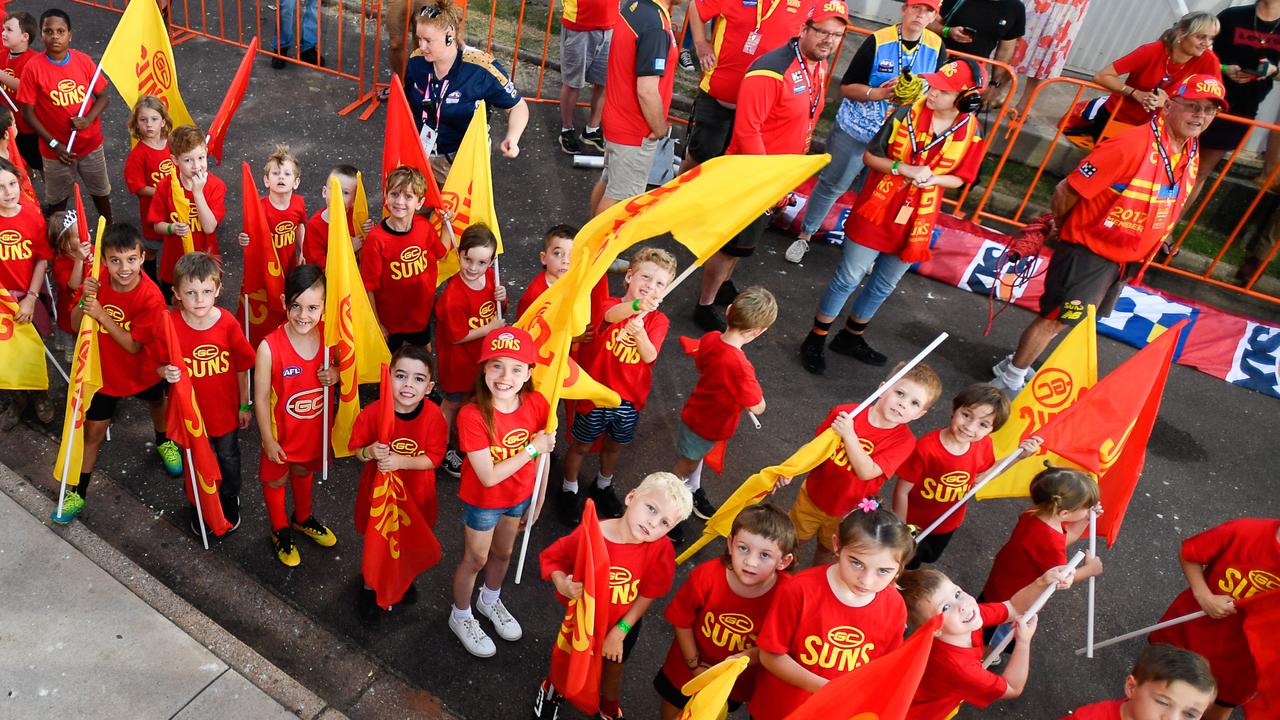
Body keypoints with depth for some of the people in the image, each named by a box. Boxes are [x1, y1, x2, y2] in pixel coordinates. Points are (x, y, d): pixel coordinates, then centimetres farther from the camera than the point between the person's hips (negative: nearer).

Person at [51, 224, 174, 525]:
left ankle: (164, 442, 61)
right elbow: (75, 325, -10)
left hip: (143, 371, -2)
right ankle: (76, 492, 26)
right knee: (93, 432, 10)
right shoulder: (98, 279, -18)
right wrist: (84, 301, -29)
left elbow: (133, 345, -27)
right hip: (104, 372, 2)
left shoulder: (150, 297, -30)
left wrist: (101, 314, -35)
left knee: (157, 403, 28)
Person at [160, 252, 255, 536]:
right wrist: (166, 372, -30)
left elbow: (242, 367, -8)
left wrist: (245, 405, 0)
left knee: (228, 457, 23)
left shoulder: (228, 323, -20)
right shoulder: (171, 325, -20)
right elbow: (160, 365, -6)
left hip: (225, 408, 0)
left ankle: (229, 501, 49)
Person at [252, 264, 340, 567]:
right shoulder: (269, 347, -29)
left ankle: (303, 518, 57)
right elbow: (261, 397, -18)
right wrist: (268, 440, -11)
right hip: (281, 430, -3)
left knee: (304, 472, 29)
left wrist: (335, 375, -23)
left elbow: (339, 368, 1)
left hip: (314, 426, 3)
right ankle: (280, 530, 48)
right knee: (275, 479, 21)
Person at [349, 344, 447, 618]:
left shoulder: (434, 416, -22)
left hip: (416, 493, 1)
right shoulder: (372, 412, -22)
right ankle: (369, 586, 47)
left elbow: (433, 459, -19)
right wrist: (371, 452, -31)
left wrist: (400, 461, -31)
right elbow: (357, 449, -9)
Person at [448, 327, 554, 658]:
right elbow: (488, 477, -31)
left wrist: (537, 502, 2)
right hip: (483, 501, -4)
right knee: (476, 560, 18)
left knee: (503, 552, 27)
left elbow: (542, 458, -7)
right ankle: (460, 617, 47)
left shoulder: (537, 405, -20)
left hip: (519, 497, 4)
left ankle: (490, 600, 57)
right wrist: (532, 448, -32)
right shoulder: (472, 415, -33)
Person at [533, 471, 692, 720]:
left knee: (612, 667, 29)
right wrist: (562, 584, -33)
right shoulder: (588, 534, -33)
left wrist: (619, 632, -15)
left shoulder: (661, 550, -31)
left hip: (624, 625, 1)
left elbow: (647, 596, -18)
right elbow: (552, 558, -16)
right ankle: (552, 689, 64)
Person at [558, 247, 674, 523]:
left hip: (629, 398, 4)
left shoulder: (659, 321, -7)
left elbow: (649, 356, -23)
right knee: (582, 446, 15)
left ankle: (603, 485, 52)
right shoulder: (611, 305, -17)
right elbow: (612, 315, -44)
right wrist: (637, 305, -66)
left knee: (615, 445, 25)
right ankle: (568, 490, 41)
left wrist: (640, 333, -45)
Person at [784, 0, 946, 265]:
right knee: (832, 185, 9)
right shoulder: (878, 41, -13)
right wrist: (880, 93, -26)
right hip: (855, 130, -2)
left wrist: (918, 96, -18)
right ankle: (805, 236, 27)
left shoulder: (936, 47, -2)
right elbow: (846, 87, -11)